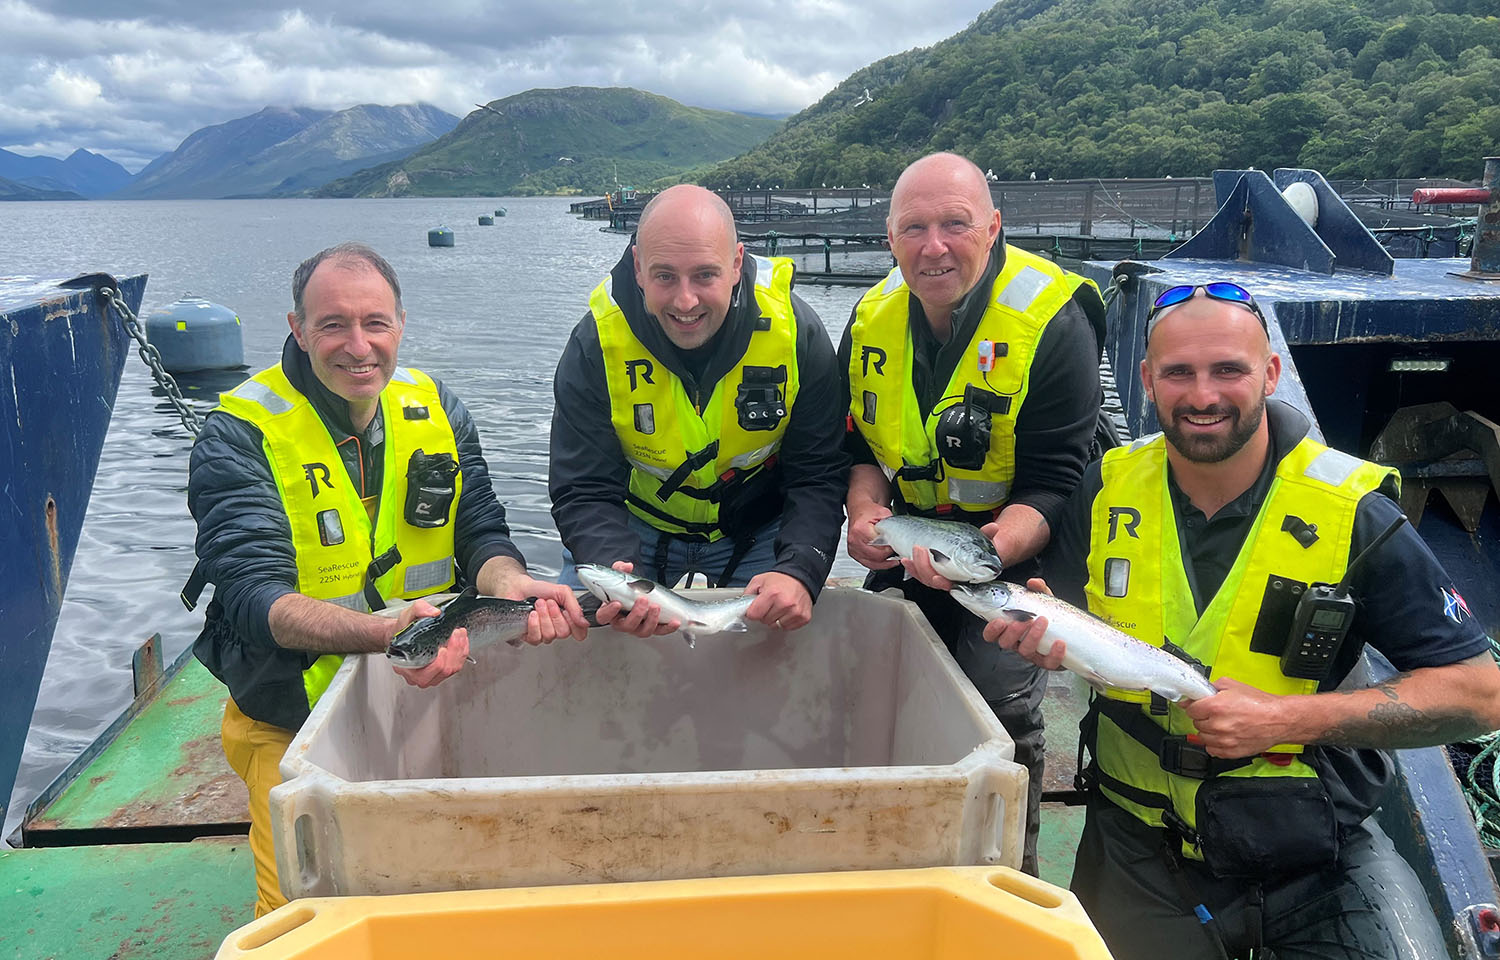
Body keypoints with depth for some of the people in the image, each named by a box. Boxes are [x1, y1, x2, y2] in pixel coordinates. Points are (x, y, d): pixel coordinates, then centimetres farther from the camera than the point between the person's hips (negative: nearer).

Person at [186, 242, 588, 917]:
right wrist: (385, 630, -43)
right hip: (297, 725, -4)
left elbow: (481, 532, -2)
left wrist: (508, 583, -28)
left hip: (430, 695, 4)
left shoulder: (435, 409, 1)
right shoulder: (239, 436, -14)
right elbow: (254, 597, -23)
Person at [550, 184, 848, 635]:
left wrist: (801, 570, -34)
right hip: (636, 534, 0)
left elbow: (818, 476, -15)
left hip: (756, 539, 0)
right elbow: (584, 492, -20)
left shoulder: (796, 332, -19)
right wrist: (619, 577, -41)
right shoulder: (595, 345, -20)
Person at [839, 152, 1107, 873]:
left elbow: (1054, 484, -22)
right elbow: (859, 443, 5)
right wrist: (865, 508, -15)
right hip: (906, 547, 6)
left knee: (999, 712, -14)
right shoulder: (873, 317, -5)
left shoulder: (1052, 321, -22)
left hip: (1018, 551, -5)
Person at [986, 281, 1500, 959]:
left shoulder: (1353, 515, -12)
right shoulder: (1110, 489, -3)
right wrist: (1038, 629, -17)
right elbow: (1060, 619, 8)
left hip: (1314, 857, -2)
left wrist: (1286, 718, -21)